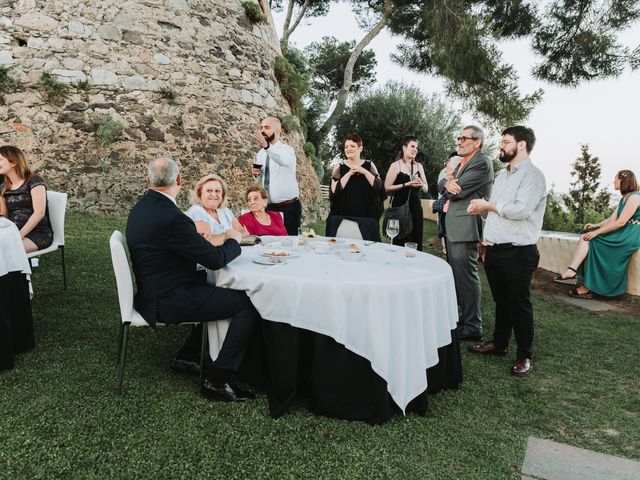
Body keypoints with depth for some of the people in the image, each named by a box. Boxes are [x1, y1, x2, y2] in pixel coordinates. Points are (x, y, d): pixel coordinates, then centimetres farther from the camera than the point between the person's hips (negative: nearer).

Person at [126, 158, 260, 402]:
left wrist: (205, 241, 11)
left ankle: (187, 355, 29)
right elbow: (215, 259, -20)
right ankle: (217, 380, -4)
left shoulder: (141, 208, 5)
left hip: (155, 291, 10)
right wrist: (233, 240, -1)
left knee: (213, 285, 26)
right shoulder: (171, 217, -25)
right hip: (167, 301, -10)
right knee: (247, 304, -11)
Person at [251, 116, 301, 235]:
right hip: (268, 207, 6)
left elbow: (283, 160, -33)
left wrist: (267, 146, -49)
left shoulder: (287, 150, -8)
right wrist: (256, 174, -3)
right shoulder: (260, 154, 11)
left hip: (289, 207, -5)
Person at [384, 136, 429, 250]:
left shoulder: (419, 166, 12)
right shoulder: (396, 165, -3)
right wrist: (406, 185, -16)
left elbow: (426, 189, 14)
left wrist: (421, 184, -8)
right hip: (400, 206, -5)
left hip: (416, 206, 5)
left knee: (416, 241, 3)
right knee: (400, 241, -5)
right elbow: (387, 188, -8)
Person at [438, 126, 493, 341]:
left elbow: (458, 191, -18)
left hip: (465, 227, -10)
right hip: (452, 226, 10)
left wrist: (450, 186, 4)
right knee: (456, 273, 17)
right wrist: (447, 183, -11)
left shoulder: (481, 163, -10)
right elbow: (442, 185, 12)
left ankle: (472, 327, 0)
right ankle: (461, 317, 30)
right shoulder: (462, 162, 20)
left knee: (466, 276, -7)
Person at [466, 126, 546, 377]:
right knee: (501, 300, 18)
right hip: (494, 249, 7)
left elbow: (520, 210, -24)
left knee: (519, 304, 3)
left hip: (518, 253, -7)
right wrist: (481, 209, -1)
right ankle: (499, 344, 32)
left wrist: (489, 205, -11)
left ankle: (524, 356, 16)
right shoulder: (502, 175, 16)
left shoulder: (533, 175, -10)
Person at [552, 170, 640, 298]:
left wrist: (597, 232, -20)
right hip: (621, 234, 9)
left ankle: (587, 287, -12)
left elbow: (621, 222, -20)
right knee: (587, 240, -11)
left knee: (591, 243, -17)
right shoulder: (624, 199, 19)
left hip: (629, 236, -9)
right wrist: (596, 226, -3)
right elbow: (612, 219, 14)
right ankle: (571, 272, -26)